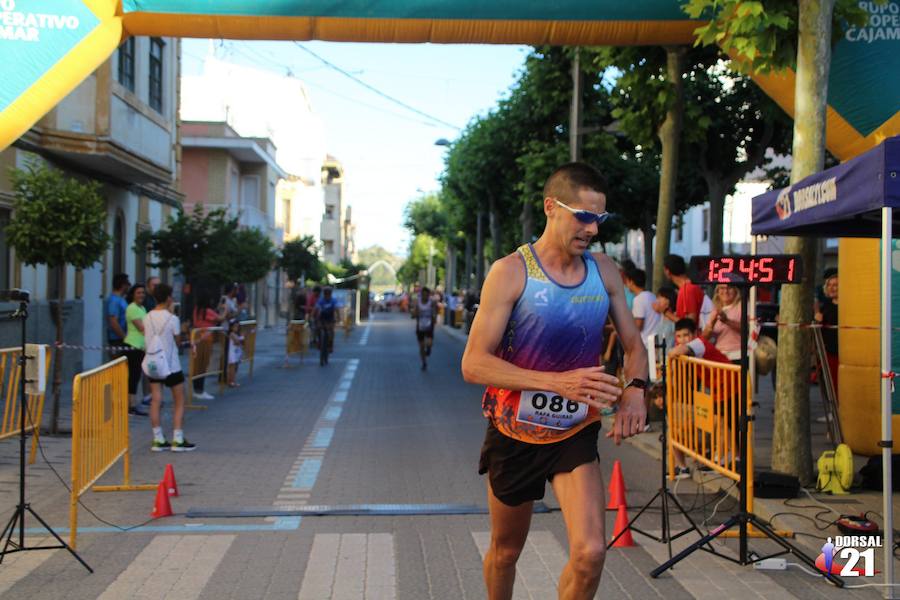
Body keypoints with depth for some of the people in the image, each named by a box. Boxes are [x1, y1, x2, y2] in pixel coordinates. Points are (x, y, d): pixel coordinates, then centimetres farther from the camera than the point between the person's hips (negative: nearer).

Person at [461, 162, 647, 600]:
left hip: (576, 434, 2)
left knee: (590, 554, -15)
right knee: (505, 551, 16)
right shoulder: (510, 272, -15)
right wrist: (558, 382, -32)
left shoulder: (604, 272, -2)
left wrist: (635, 388, -14)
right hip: (515, 433, -2)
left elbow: (633, 345, 10)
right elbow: (473, 364, -20)